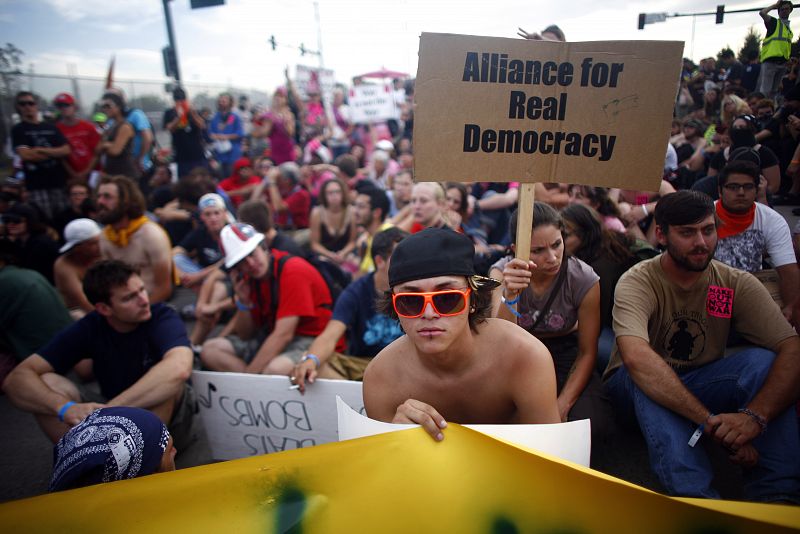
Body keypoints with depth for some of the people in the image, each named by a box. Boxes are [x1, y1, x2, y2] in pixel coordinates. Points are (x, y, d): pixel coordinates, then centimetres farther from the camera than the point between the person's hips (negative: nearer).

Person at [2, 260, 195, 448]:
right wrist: (66, 408, -38)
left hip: (170, 414, -3)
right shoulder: (89, 328, -12)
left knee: (165, 381, -35)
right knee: (46, 383, -17)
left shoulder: (162, 317, -21)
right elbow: (17, 378, -18)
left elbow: (179, 369, -43)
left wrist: (111, 409, -45)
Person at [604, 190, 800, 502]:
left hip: (701, 384, 3)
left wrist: (756, 415, -39)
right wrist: (710, 420, -45)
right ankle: (693, 495, -39)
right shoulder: (637, 283, -21)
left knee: (764, 360, -23)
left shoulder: (737, 284, -9)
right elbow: (636, 358, -40)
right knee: (645, 378, -36)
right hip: (637, 391, -3)